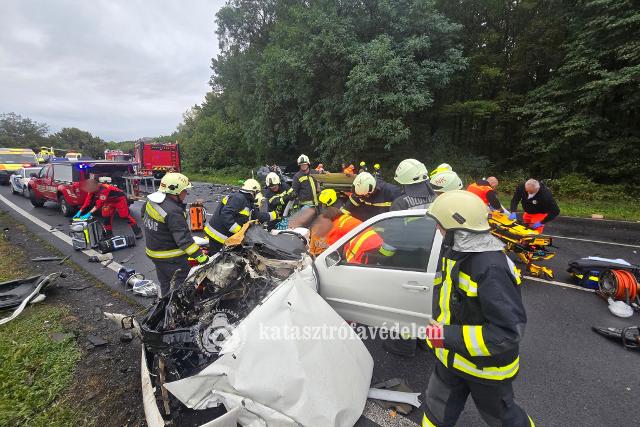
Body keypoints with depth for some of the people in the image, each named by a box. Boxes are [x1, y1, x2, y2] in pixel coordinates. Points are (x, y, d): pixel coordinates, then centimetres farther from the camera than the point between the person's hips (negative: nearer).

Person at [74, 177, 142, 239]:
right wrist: (80, 212, -11)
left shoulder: (104, 189, -37)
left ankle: (138, 232, -6)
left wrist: (89, 214, -36)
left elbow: (99, 204, -36)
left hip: (120, 199, -8)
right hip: (110, 201, 8)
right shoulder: (93, 190, -12)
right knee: (106, 217, 3)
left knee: (125, 215, -12)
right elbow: (87, 201, -7)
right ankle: (108, 234, 15)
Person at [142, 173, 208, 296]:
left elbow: (144, 215, 20)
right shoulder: (173, 212, -29)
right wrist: (200, 256, -31)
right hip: (170, 258, -9)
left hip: (153, 251, 10)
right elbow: (184, 238, -32)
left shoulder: (151, 200, 0)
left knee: (164, 283, 25)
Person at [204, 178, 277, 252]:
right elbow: (225, 214, -28)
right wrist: (237, 229, -29)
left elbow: (257, 215, 13)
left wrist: (272, 215, 13)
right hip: (218, 233, -10)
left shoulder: (247, 203, 12)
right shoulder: (239, 198, -19)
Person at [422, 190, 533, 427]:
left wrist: (448, 336, -34)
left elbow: (509, 332, -33)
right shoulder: (453, 251, -8)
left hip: (486, 367, -6)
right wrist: (438, 329, 14)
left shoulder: (491, 270, -34)